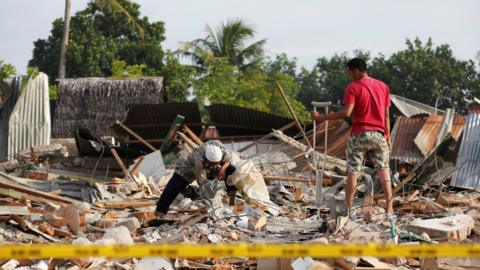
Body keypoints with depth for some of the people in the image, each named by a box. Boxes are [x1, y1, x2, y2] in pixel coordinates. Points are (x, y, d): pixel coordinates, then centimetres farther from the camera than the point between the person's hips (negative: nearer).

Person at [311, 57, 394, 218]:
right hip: (379, 135, 4)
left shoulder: (353, 88, -7)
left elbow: (346, 113, -19)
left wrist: (321, 118, -14)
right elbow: (386, 115, 10)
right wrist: (388, 137, 15)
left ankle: (348, 210, 5)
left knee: (353, 173, 4)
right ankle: (390, 210, 1)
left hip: (359, 135, -3)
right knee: (384, 171, 5)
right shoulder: (383, 86, 9)